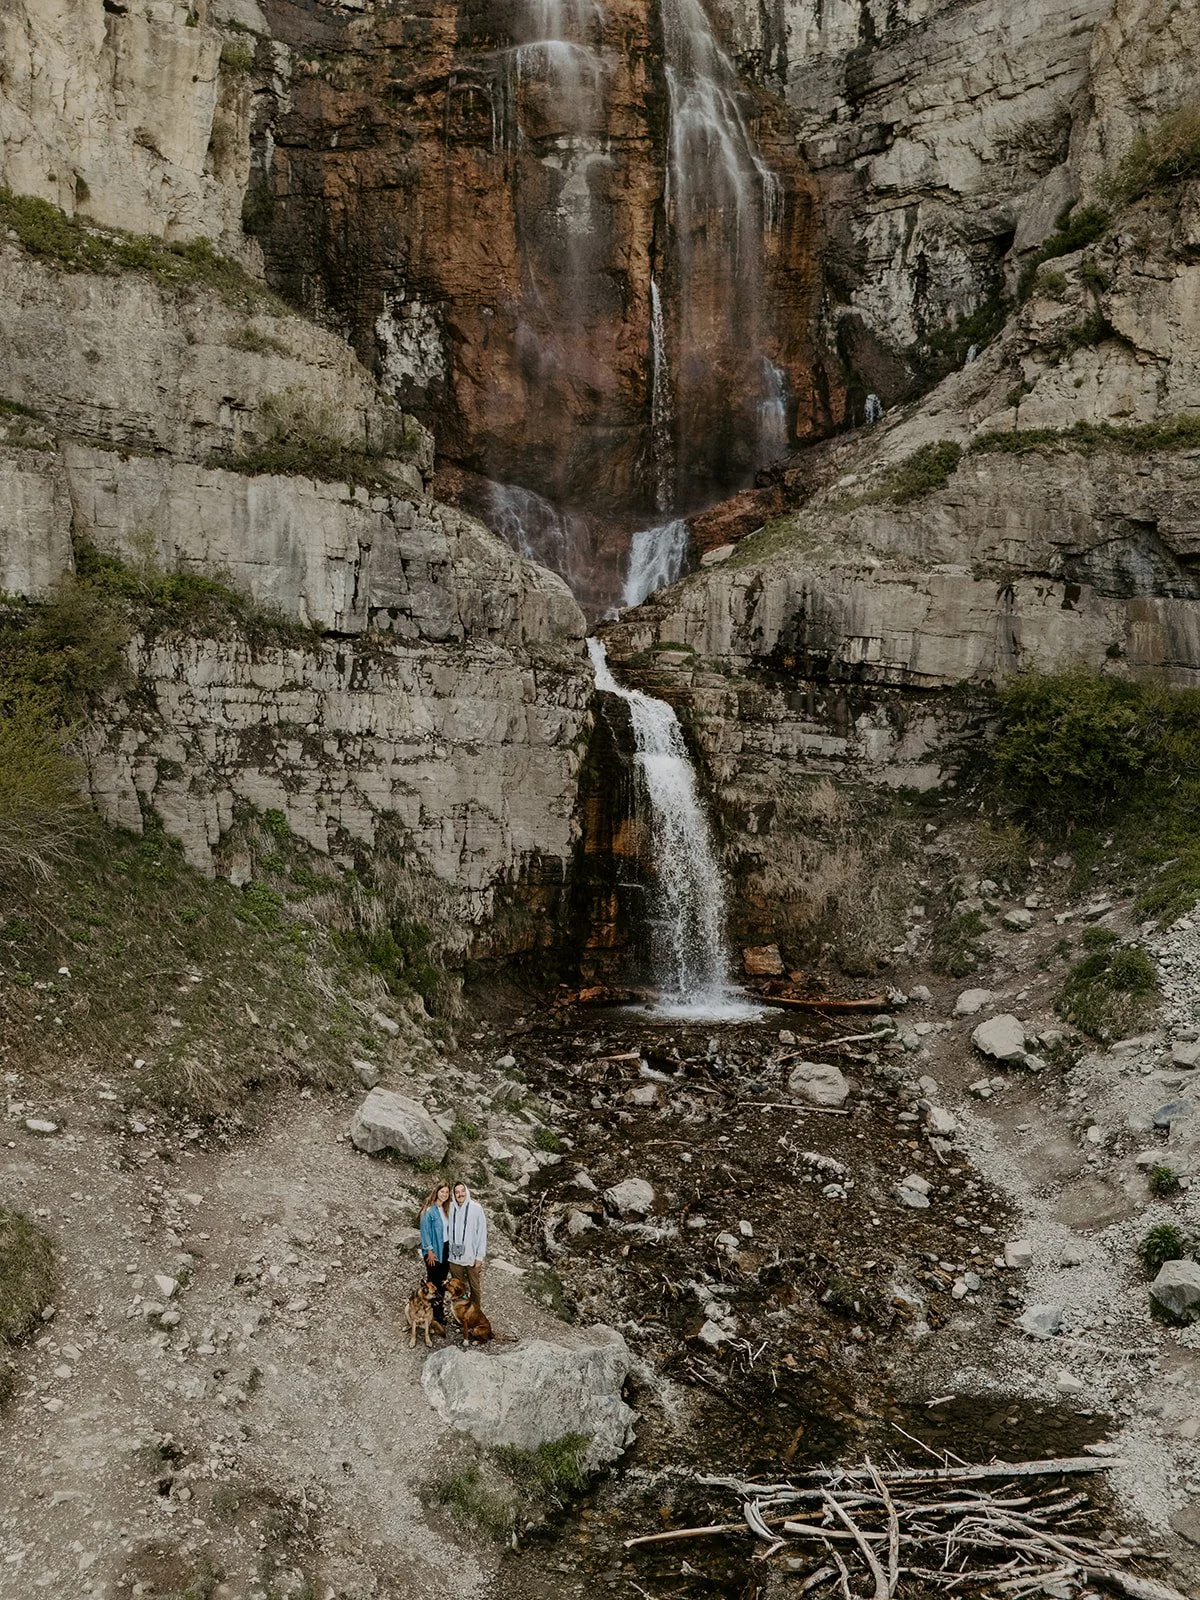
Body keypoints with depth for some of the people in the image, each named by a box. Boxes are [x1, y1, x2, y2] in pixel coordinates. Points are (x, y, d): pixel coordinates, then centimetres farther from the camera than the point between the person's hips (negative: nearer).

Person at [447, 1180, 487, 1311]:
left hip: (472, 1259, -2)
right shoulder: (450, 1208, -3)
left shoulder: (476, 1208, -10)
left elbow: (482, 1233, -7)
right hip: (455, 1258, 2)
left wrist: (479, 1256, -8)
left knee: (476, 1289, 9)